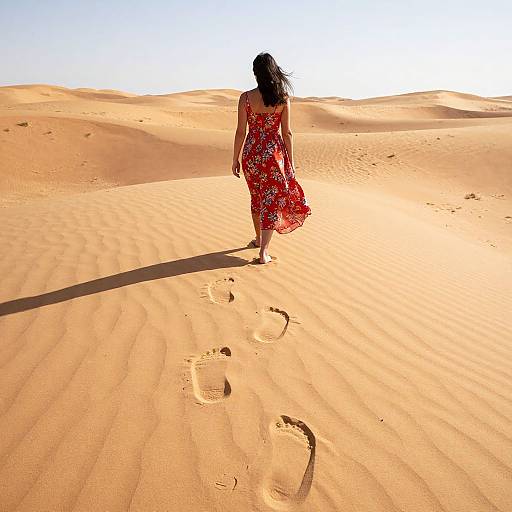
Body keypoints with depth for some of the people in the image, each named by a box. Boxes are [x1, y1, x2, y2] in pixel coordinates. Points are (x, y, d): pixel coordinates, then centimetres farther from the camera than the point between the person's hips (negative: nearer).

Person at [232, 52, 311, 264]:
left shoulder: (246, 97, -6)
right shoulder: (283, 98, -5)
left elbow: (240, 132, -5)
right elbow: (287, 133, -4)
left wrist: (235, 159, 4)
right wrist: (290, 161, 4)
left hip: (251, 152, 1)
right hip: (273, 153, -1)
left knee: (256, 197, 20)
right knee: (272, 199, 5)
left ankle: (259, 239, 37)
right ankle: (263, 250, -1)